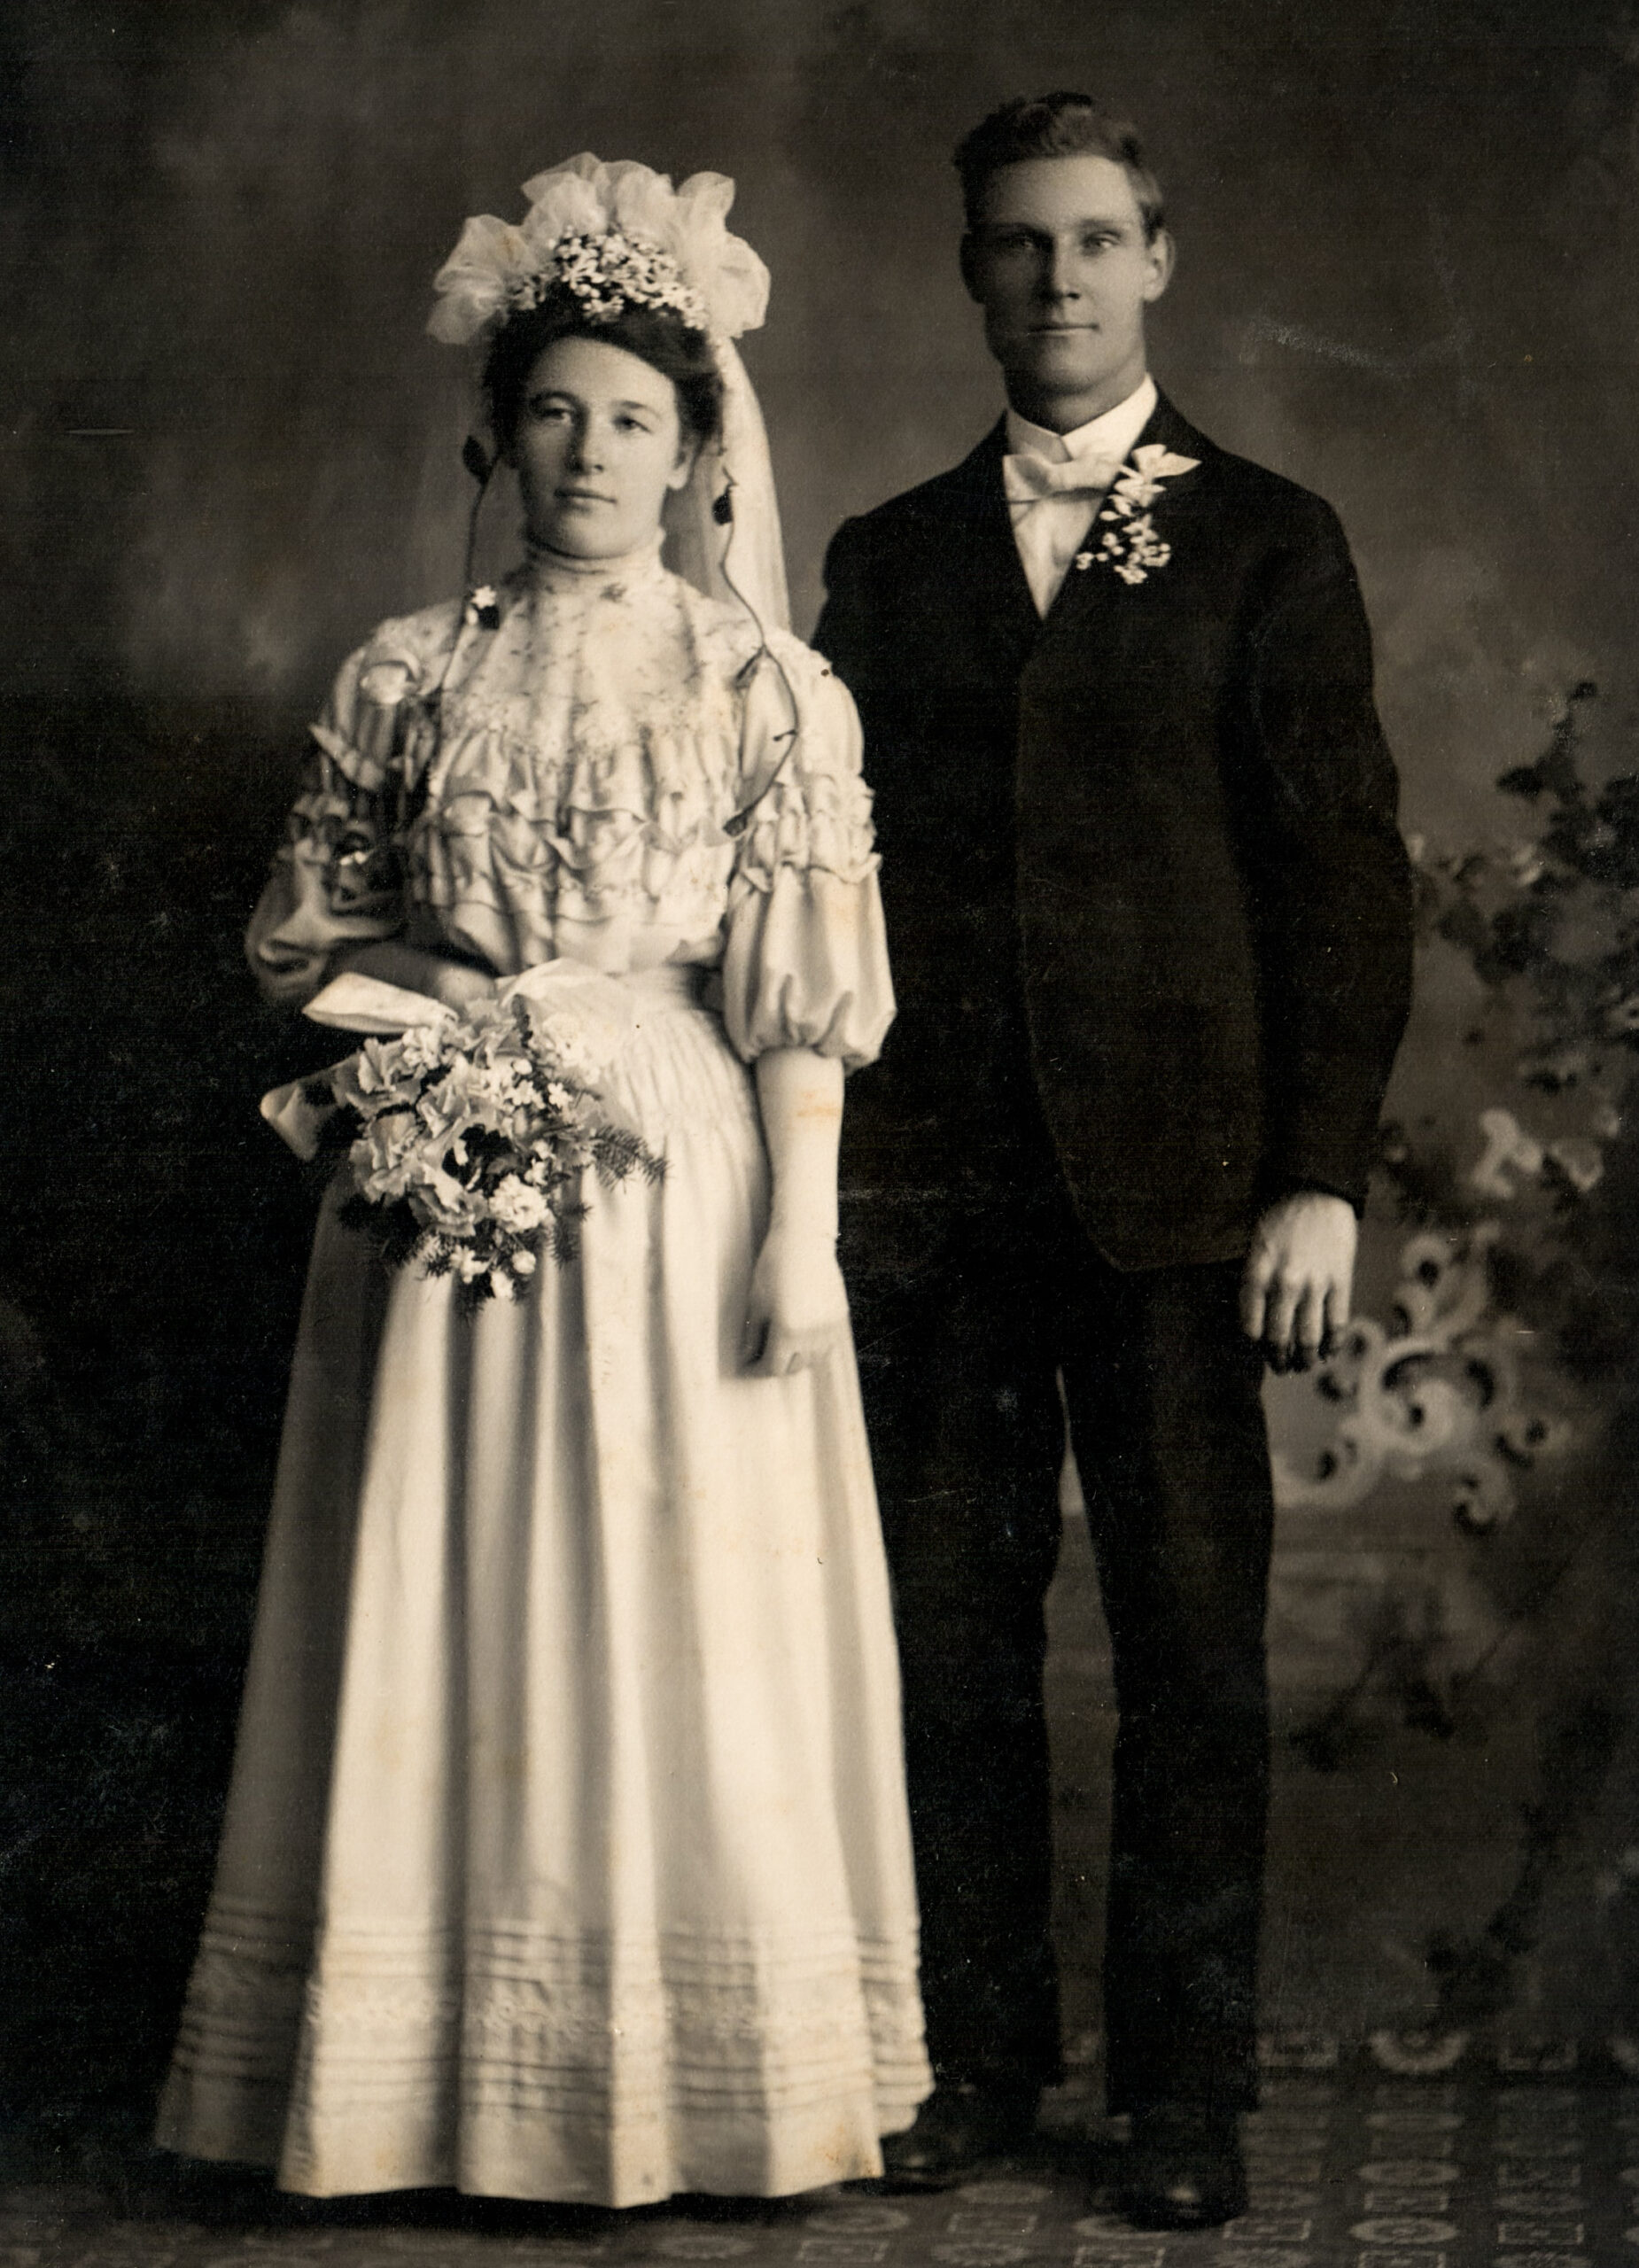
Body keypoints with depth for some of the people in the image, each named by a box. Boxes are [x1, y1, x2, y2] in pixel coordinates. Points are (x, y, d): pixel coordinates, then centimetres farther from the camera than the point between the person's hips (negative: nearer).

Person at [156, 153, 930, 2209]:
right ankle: (452, 2075, 14)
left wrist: (802, 1236, -7)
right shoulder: (408, 677, 8)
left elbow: (804, 996, -1)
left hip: (682, 1185, -1)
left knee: (683, 1599, 0)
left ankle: (694, 2087, 12)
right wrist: (454, 997, -6)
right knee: (454, 1601, 3)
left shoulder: (765, 687, 3)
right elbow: (305, 935, 12)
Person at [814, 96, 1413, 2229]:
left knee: (1193, 1636, 2)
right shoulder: (886, 559, 15)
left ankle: (1187, 2085, 12)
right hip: (926, 1178, 3)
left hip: (1173, 1174, -2)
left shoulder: (1267, 544, 6)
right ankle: (980, 2050, 18)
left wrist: (1322, 1177, -7)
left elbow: (1345, 872, 1)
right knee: (950, 1632, 6)